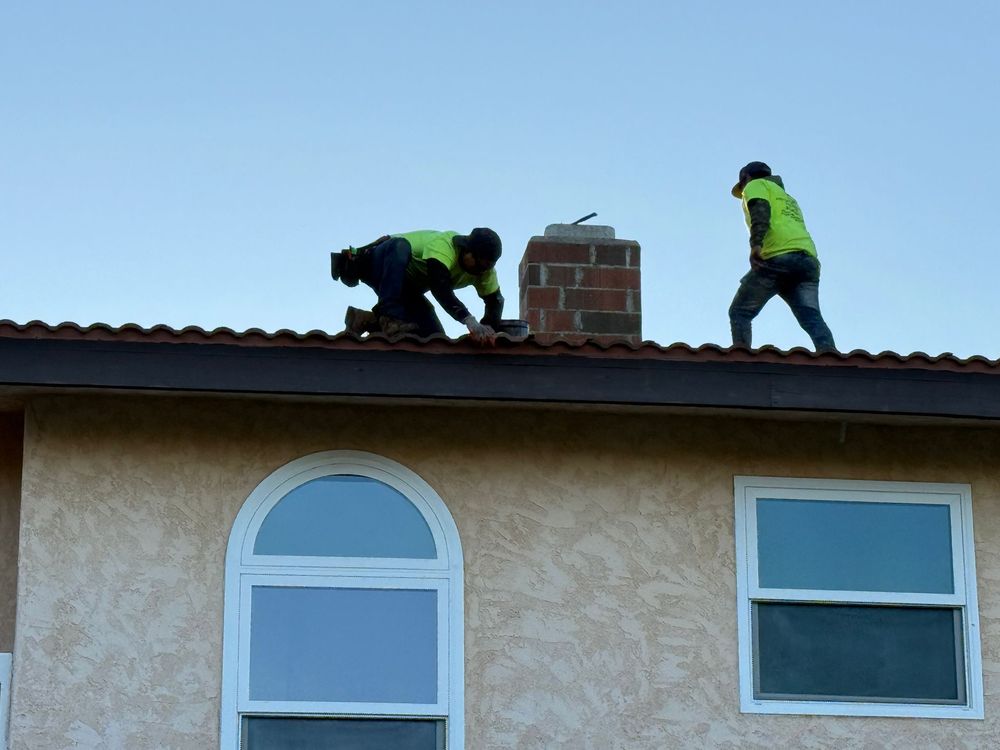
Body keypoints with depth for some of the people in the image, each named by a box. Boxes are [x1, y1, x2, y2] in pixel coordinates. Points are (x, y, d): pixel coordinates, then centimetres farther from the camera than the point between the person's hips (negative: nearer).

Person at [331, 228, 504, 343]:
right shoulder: (444, 245, -34)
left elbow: (495, 300, -7)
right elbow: (440, 288, -47)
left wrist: (488, 330, -27)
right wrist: (470, 321, -58)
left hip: (407, 287, 7)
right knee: (400, 246, -41)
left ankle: (369, 321, 1)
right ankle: (389, 318, -42)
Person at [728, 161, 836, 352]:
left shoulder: (756, 185, 17)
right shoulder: (788, 198, 41)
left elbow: (760, 210, -4)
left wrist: (756, 244, -20)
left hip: (777, 256, -6)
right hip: (809, 260, 6)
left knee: (739, 312, 3)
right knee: (812, 318, -9)